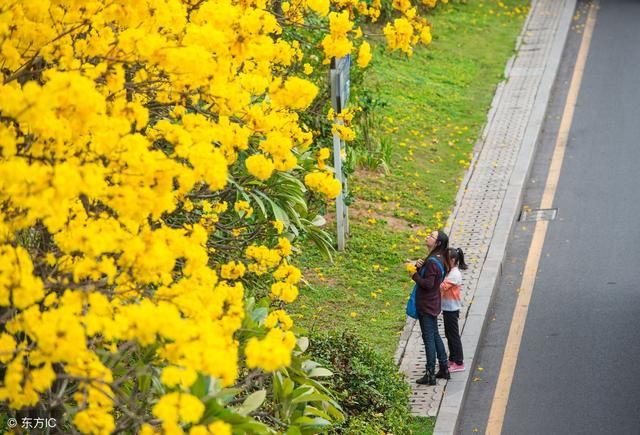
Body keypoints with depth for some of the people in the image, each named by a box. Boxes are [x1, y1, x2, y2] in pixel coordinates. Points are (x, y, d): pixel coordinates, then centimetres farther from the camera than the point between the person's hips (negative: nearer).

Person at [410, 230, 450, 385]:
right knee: (435, 336, 19)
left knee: (429, 338, -3)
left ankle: (430, 375, 2)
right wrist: (419, 266, -7)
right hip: (433, 304, 10)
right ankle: (444, 369, 27)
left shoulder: (432, 262, -24)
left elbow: (428, 284, -26)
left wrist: (415, 275, -13)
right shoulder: (439, 259, 7)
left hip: (426, 306, -10)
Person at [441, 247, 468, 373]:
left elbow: (441, 287, -29)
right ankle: (452, 359, 29)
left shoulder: (454, 275, -22)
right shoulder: (451, 272, 8)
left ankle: (459, 363, 6)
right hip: (448, 308, 9)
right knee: (449, 334, 18)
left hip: (451, 309, -9)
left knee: (453, 335, -1)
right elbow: (444, 286, 3)